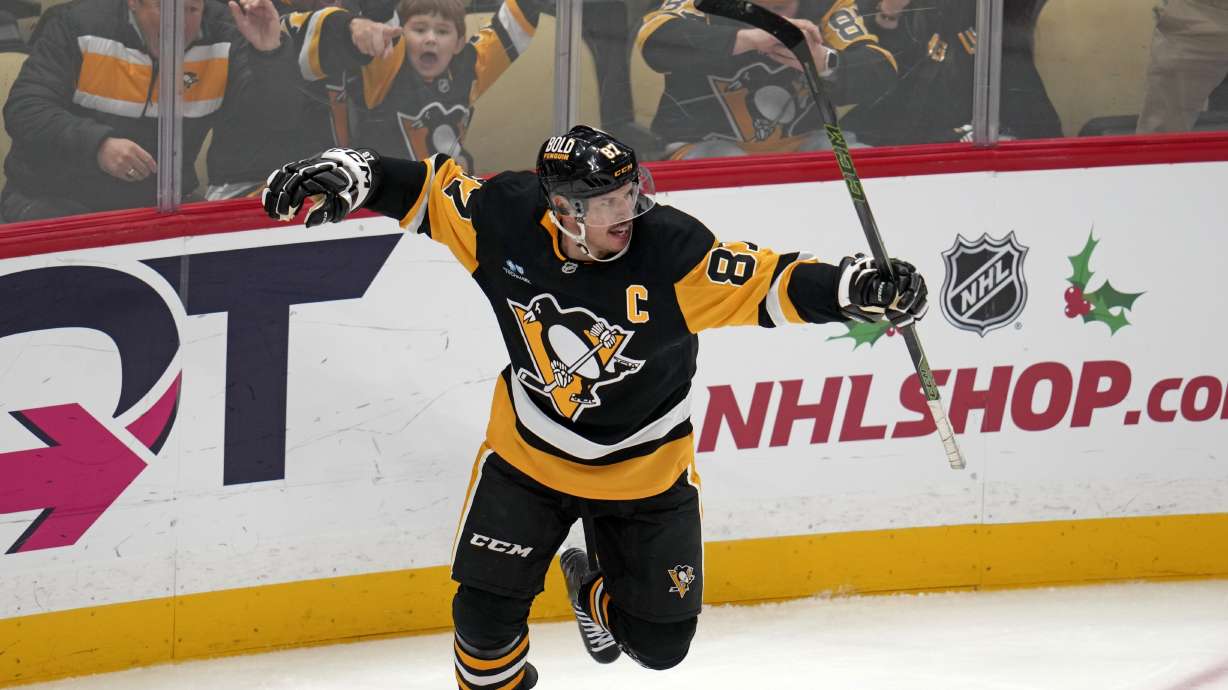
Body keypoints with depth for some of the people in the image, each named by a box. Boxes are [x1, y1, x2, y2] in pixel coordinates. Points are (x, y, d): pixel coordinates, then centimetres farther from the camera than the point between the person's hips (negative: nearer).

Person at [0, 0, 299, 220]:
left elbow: (275, 121, -10)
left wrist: (270, 52, -29)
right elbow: (25, 109, -15)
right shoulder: (78, 25, -9)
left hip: (157, 202, 3)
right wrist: (98, 145, -31)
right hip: (56, 199, -3)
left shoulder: (223, 37, -3)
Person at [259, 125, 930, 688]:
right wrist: (351, 174, -20)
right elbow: (429, 189, -7)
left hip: (645, 470, 0)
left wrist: (861, 288, -39)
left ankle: (594, 591, 43)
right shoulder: (504, 220, -22)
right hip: (529, 453, 0)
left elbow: (768, 285, -26)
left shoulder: (668, 247, -27)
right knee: (486, 611, -7)